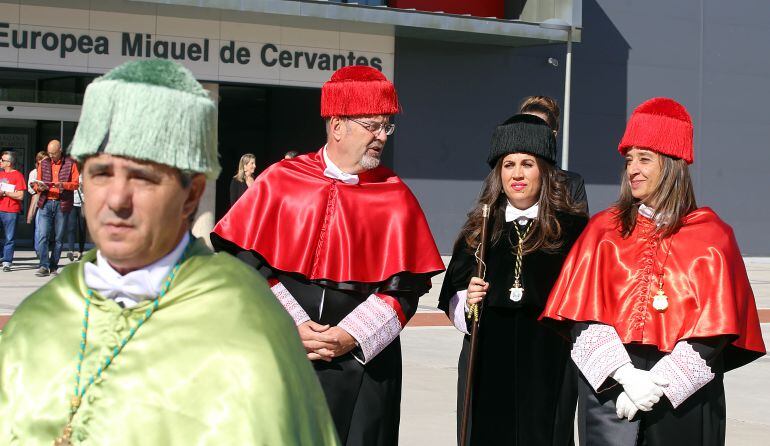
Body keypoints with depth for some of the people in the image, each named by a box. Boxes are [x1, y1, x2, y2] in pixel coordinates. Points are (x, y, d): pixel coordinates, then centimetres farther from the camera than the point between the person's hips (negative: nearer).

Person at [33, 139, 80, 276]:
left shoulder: (70, 163, 4)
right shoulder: (44, 163, 12)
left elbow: (76, 183, 0)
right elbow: (37, 184, 14)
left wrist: (63, 185, -18)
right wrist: (40, 187, -10)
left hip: (62, 204, -1)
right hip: (46, 203, 1)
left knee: (59, 237, 3)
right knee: (43, 235, -10)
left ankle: (53, 266, 12)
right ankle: (44, 266, -12)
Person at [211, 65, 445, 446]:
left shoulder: (396, 197, 2)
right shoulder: (281, 180, 1)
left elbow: (407, 285, -2)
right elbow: (246, 260, -2)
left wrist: (352, 336, -12)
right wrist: (292, 325, -11)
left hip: (365, 357, 0)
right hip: (282, 354, 0)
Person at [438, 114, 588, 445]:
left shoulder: (571, 228, 2)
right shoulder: (478, 229, 10)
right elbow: (451, 302, 14)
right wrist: (467, 301, -6)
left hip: (549, 367, -2)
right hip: (487, 366, 2)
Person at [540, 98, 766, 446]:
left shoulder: (711, 237, 3)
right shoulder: (603, 230, 6)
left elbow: (715, 328, -4)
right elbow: (581, 316, -1)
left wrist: (656, 384, -12)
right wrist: (626, 375, -14)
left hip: (685, 390, 0)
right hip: (609, 384, 1)